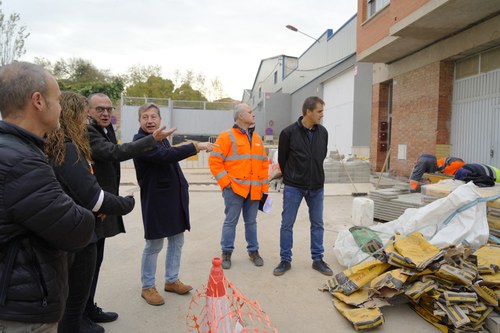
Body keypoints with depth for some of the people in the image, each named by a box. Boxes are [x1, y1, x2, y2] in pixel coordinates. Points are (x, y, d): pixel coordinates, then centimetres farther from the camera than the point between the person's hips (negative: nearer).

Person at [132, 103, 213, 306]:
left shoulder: (162, 139, 14)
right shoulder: (140, 142, -16)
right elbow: (167, 155, -30)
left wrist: (183, 187, 19)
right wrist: (197, 146, -27)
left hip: (175, 198, 9)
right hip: (156, 201, -8)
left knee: (177, 241, 15)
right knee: (154, 245, 5)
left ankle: (172, 280, 32)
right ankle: (147, 287, 24)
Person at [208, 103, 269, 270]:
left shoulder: (257, 139, 15)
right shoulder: (227, 136, -4)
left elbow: (264, 163, 16)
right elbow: (214, 161, -8)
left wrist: (264, 187, 11)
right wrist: (226, 182, -13)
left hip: (254, 190, 5)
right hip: (234, 189, -5)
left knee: (251, 222, 14)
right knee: (230, 222, 4)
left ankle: (253, 251, 27)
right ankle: (226, 253, 19)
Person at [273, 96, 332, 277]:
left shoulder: (323, 132, 2)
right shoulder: (289, 132, -11)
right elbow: (282, 159, 0)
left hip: (316, 187, 4)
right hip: (293, 187, -3)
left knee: (317, 224, 11)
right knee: (287, 224, 4)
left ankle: (317, 259, 27)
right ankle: (285, 260, 20)